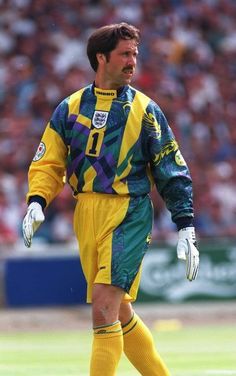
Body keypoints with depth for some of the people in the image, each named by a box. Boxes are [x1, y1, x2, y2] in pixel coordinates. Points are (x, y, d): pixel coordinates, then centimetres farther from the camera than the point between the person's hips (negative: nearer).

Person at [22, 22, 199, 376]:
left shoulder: (145, 110, 2)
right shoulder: (70, 107, 10)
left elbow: (173, 172, 4)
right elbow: (48, 162, 9)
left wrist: (186, 228, -2)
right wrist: (36, 203, -9)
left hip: (129, 215, -4)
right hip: (86, 214, 4)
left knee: (104, 309, -16)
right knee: (120, 314, 11)